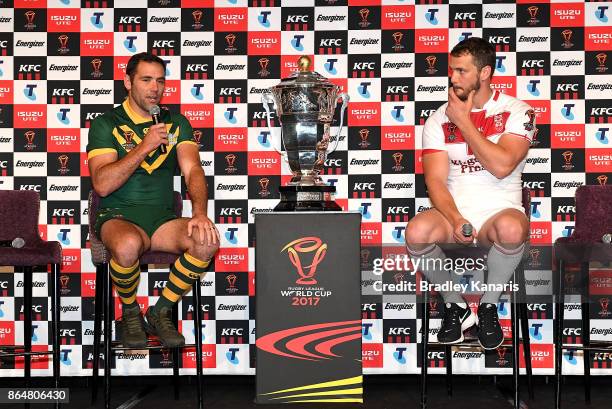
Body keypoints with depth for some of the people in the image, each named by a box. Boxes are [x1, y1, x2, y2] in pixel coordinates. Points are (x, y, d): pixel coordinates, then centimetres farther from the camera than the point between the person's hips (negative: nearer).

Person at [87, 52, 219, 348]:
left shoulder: (176, 123, 12)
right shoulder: (106, 124, 1)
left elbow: (193, 170, -3)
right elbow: (102, 185, -11)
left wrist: (199, 213, -22)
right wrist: (144, 147, -15)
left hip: (163, 218, 3)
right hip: (119, 216, -3)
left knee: (207, 240, -26)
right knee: (128, 244, -39)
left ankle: (161, 312, -5)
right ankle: (130, 313, -6)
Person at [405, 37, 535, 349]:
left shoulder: (517, 112, 0)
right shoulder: (439, 119, 7)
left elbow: (501, 166, -17)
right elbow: (435, 180, -3)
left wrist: (464, 122, -9)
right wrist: (455, 219, -21)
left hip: (500, 210, -2)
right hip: (453, 211, 2)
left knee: (511, 229, -38)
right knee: (416, 232, -31)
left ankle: (489, 306, -10)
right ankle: (456, 306, -5)